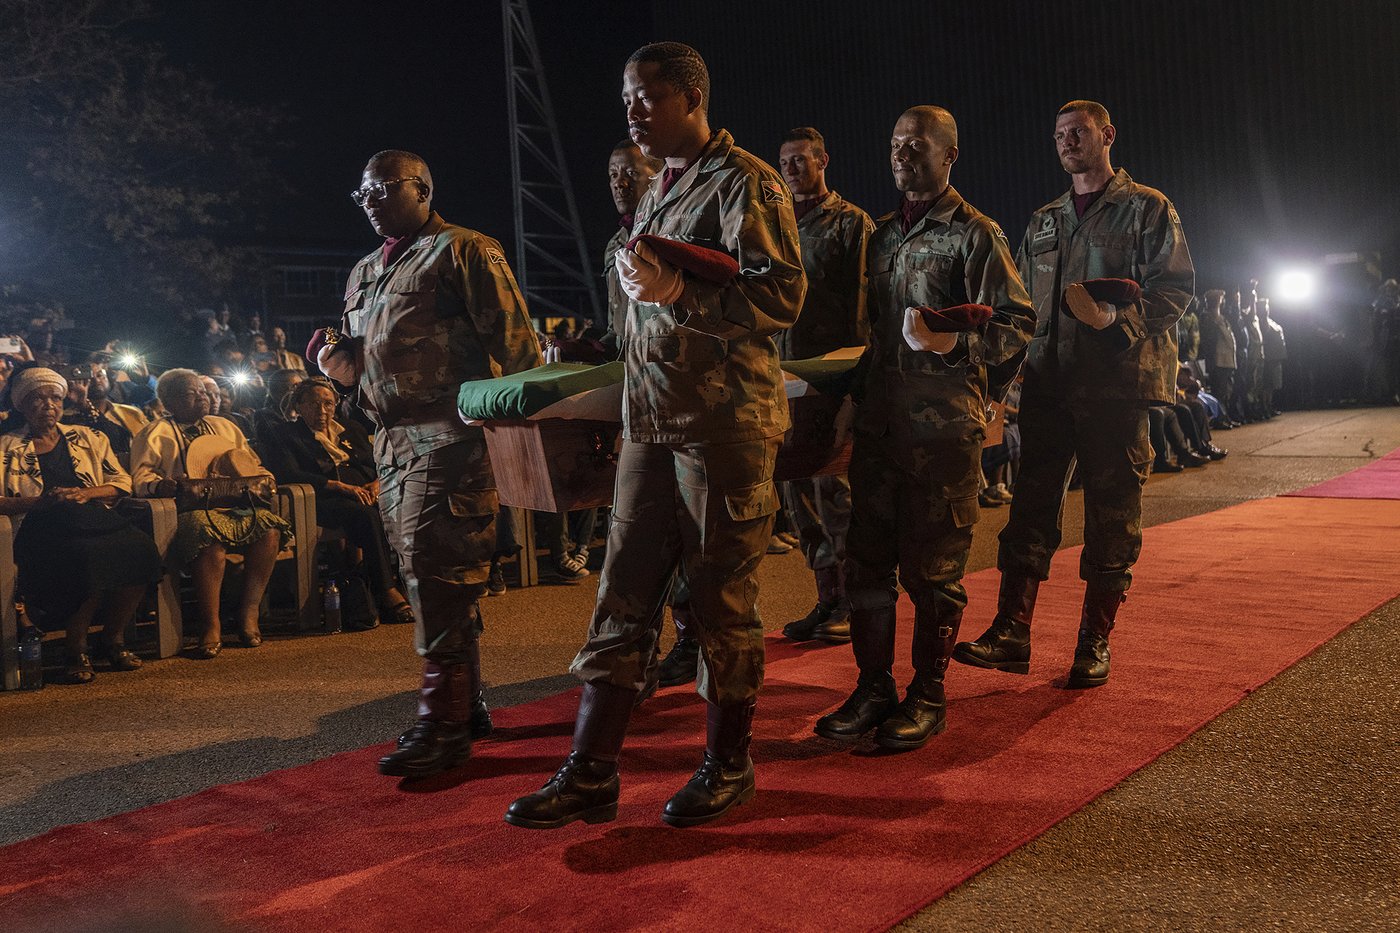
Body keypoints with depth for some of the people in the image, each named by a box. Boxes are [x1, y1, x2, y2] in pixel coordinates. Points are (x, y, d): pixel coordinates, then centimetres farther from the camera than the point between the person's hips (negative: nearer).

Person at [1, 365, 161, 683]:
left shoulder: (88, 438, 23)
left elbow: (122, 481, 17)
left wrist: (85, 493, -2)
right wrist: (41, 501, -12)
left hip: (94, 519, 3)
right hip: (43, 529, -3)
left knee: (140, 549, -30)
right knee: (88, 558, -37)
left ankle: (114, 638, -13)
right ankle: (75, 648, -18)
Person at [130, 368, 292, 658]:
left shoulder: (224, 426, 26)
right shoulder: (156, 433, 11)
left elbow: (253, 466, 27)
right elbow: (141, 475, 0)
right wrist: (160, 485, -22)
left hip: (234, 504, 5)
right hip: (189, 509, -5)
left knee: (269, 529, -26)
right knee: (211, 539, -39)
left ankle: (249, 614, -17)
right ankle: (212, 626, -29)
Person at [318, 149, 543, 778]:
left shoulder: (463, 251, -1)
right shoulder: (363, 274, 24)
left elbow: (513, 343, -8)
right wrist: (337, 366, 6)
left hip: (449, 436, -8)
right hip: (392, 440, 8)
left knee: (437, 571, -12)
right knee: (425, 574, 10)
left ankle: (443, 720, -5)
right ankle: (466, 705, 21)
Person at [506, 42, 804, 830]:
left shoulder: (745, 184, -6)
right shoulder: (658, 195, 21)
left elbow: (782, 295, -17)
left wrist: (674, 292, -22)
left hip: (725, 426, -8)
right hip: (653, 423, 8)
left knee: (724, 599, 2)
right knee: (624, 595, 5)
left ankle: (728, 765, 18)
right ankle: (591, 774, 11)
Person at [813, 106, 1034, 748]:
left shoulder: (975, 233, -1)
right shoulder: (881, 236, 19)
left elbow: (1017, 324, -7)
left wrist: (956, 341, -23)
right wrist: (854, 390, 12)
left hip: (944, 425, -6)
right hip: (878, 422, 6)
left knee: (932, 566, 0)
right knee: (866, 559, 6)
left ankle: (927, 696, 13)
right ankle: (873, 689, 18)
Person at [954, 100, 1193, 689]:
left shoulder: (1147, 208, 6)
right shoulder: (1043, 222, 21)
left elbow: (1176, 286, -2)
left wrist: (1120, 317, -19)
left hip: (1116, 381, -4)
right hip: (1049, 382, 4)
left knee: (1111, 513, 0)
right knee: (1031, 502, 0)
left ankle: (1095, 642, 9)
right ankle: (1011, 632, 1)